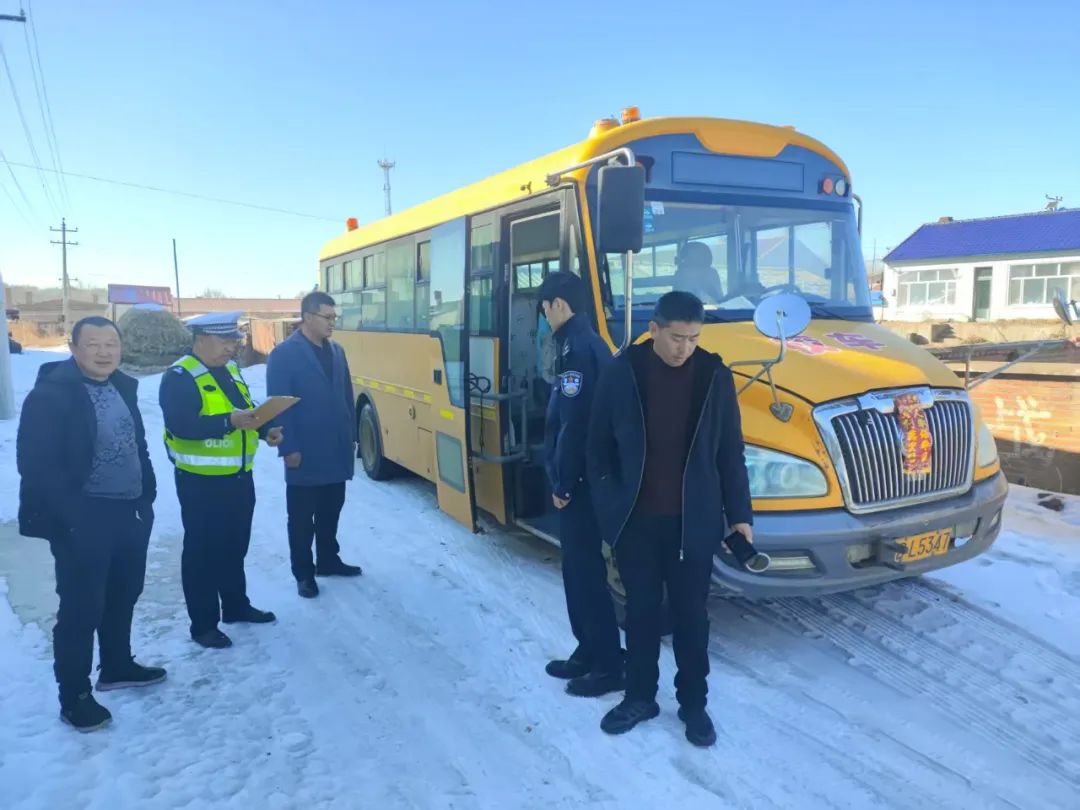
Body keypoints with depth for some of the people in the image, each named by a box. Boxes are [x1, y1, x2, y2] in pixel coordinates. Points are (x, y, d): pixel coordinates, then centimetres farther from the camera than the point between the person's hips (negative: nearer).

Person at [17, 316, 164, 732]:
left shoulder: (123, 387, 8)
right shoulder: (50, 393, -14)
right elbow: (35, 463, -18)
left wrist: (147, 496, 11)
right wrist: (71, 515, -20)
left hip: (128, 512, 7)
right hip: (83, 520, -7)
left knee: (123, 594, 19)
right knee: (81, 606, 2)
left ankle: (117, 665, 38)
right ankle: (74, 696, 16)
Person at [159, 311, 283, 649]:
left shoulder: (230, 369, 11)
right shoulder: (180, 376, -16)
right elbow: (181, 425, -27)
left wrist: (264, 430, 2)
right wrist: (230, 421, -35)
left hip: (239, 476, 8)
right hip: (201, 482, -8)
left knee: (236, 546, 19)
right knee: (202, 552, 3)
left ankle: (236, 606, 35)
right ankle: (203, 624, 15)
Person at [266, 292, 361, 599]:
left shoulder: (336, 351, 9)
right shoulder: (283, 354, -11)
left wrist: (352, 437, 11)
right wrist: (288, 448, -15)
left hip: (337, 450, 6)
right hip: (305, 454, -6)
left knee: (330, 511, 17)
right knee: (302, 517, 7)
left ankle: (328, 561, 32)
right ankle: (303, 573, 19)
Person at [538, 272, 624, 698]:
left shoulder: (577, 348, -18)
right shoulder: (589, 344, 14)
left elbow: (574, 424, -24)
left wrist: (563, 483, -17)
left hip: (580, 481, -10)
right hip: (585, 476, 10)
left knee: (585, 569, -1)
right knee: (577, 566, 17)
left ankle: (609, 664, 9)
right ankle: (588, 651, 28)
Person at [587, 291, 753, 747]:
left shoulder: (715, 376, -3)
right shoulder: (621, 374, -6)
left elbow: (730, 453, 3)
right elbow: (599, 448, 0)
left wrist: (739, 514, 3)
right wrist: (608, 505, -4)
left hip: (693, 521, 0)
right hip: (636, 520, 0)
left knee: (690, 614, 12)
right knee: (641, 611, 13)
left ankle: (693, 703, 29)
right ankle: (639, 697, 31)